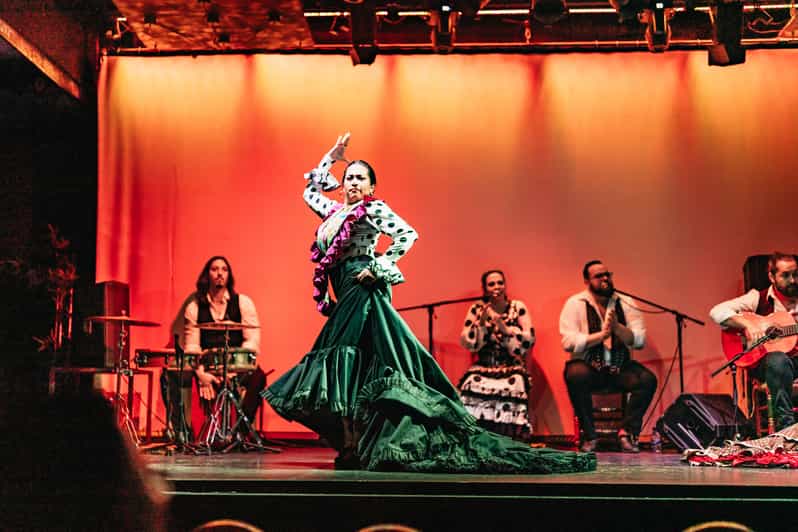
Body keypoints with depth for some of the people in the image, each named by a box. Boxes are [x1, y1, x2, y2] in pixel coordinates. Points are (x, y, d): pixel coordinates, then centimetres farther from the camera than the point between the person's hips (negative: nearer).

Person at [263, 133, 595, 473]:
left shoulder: (373, 209, -1)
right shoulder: (336, 213, 20)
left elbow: (408, 235, -12)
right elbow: (310, 191, 35)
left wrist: (377, 266, -15)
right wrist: (331, 158, 29)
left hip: (364, 293, -8)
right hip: (345, 299, 8)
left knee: (347, 367, -15)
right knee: (342, 367, 2)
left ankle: (354, 448, -14)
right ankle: (350, 445, 4)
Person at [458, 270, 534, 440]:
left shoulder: (518, 307, 4)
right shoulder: (477, 309, 6)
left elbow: (529, 340, -5)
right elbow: (468, 343, 1)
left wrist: (505, 328, -16)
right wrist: (481, 322, -12)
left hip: (512, 368, -1)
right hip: (483, 368, 1)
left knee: (512, 388, -31)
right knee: (471, 388, -28)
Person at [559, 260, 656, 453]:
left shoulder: (625, 303, 7)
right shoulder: (575, 304, -2)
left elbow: (640, 341, -3)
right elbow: (568, 342, -14)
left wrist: (617, 327, -20)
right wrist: (601, 335, -19)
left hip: (619, 367, 3)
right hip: (588, 366, -3)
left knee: (648, 379, -24)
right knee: (576, 376, -36)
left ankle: (627, 432, -11)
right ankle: (589, 436, -19)